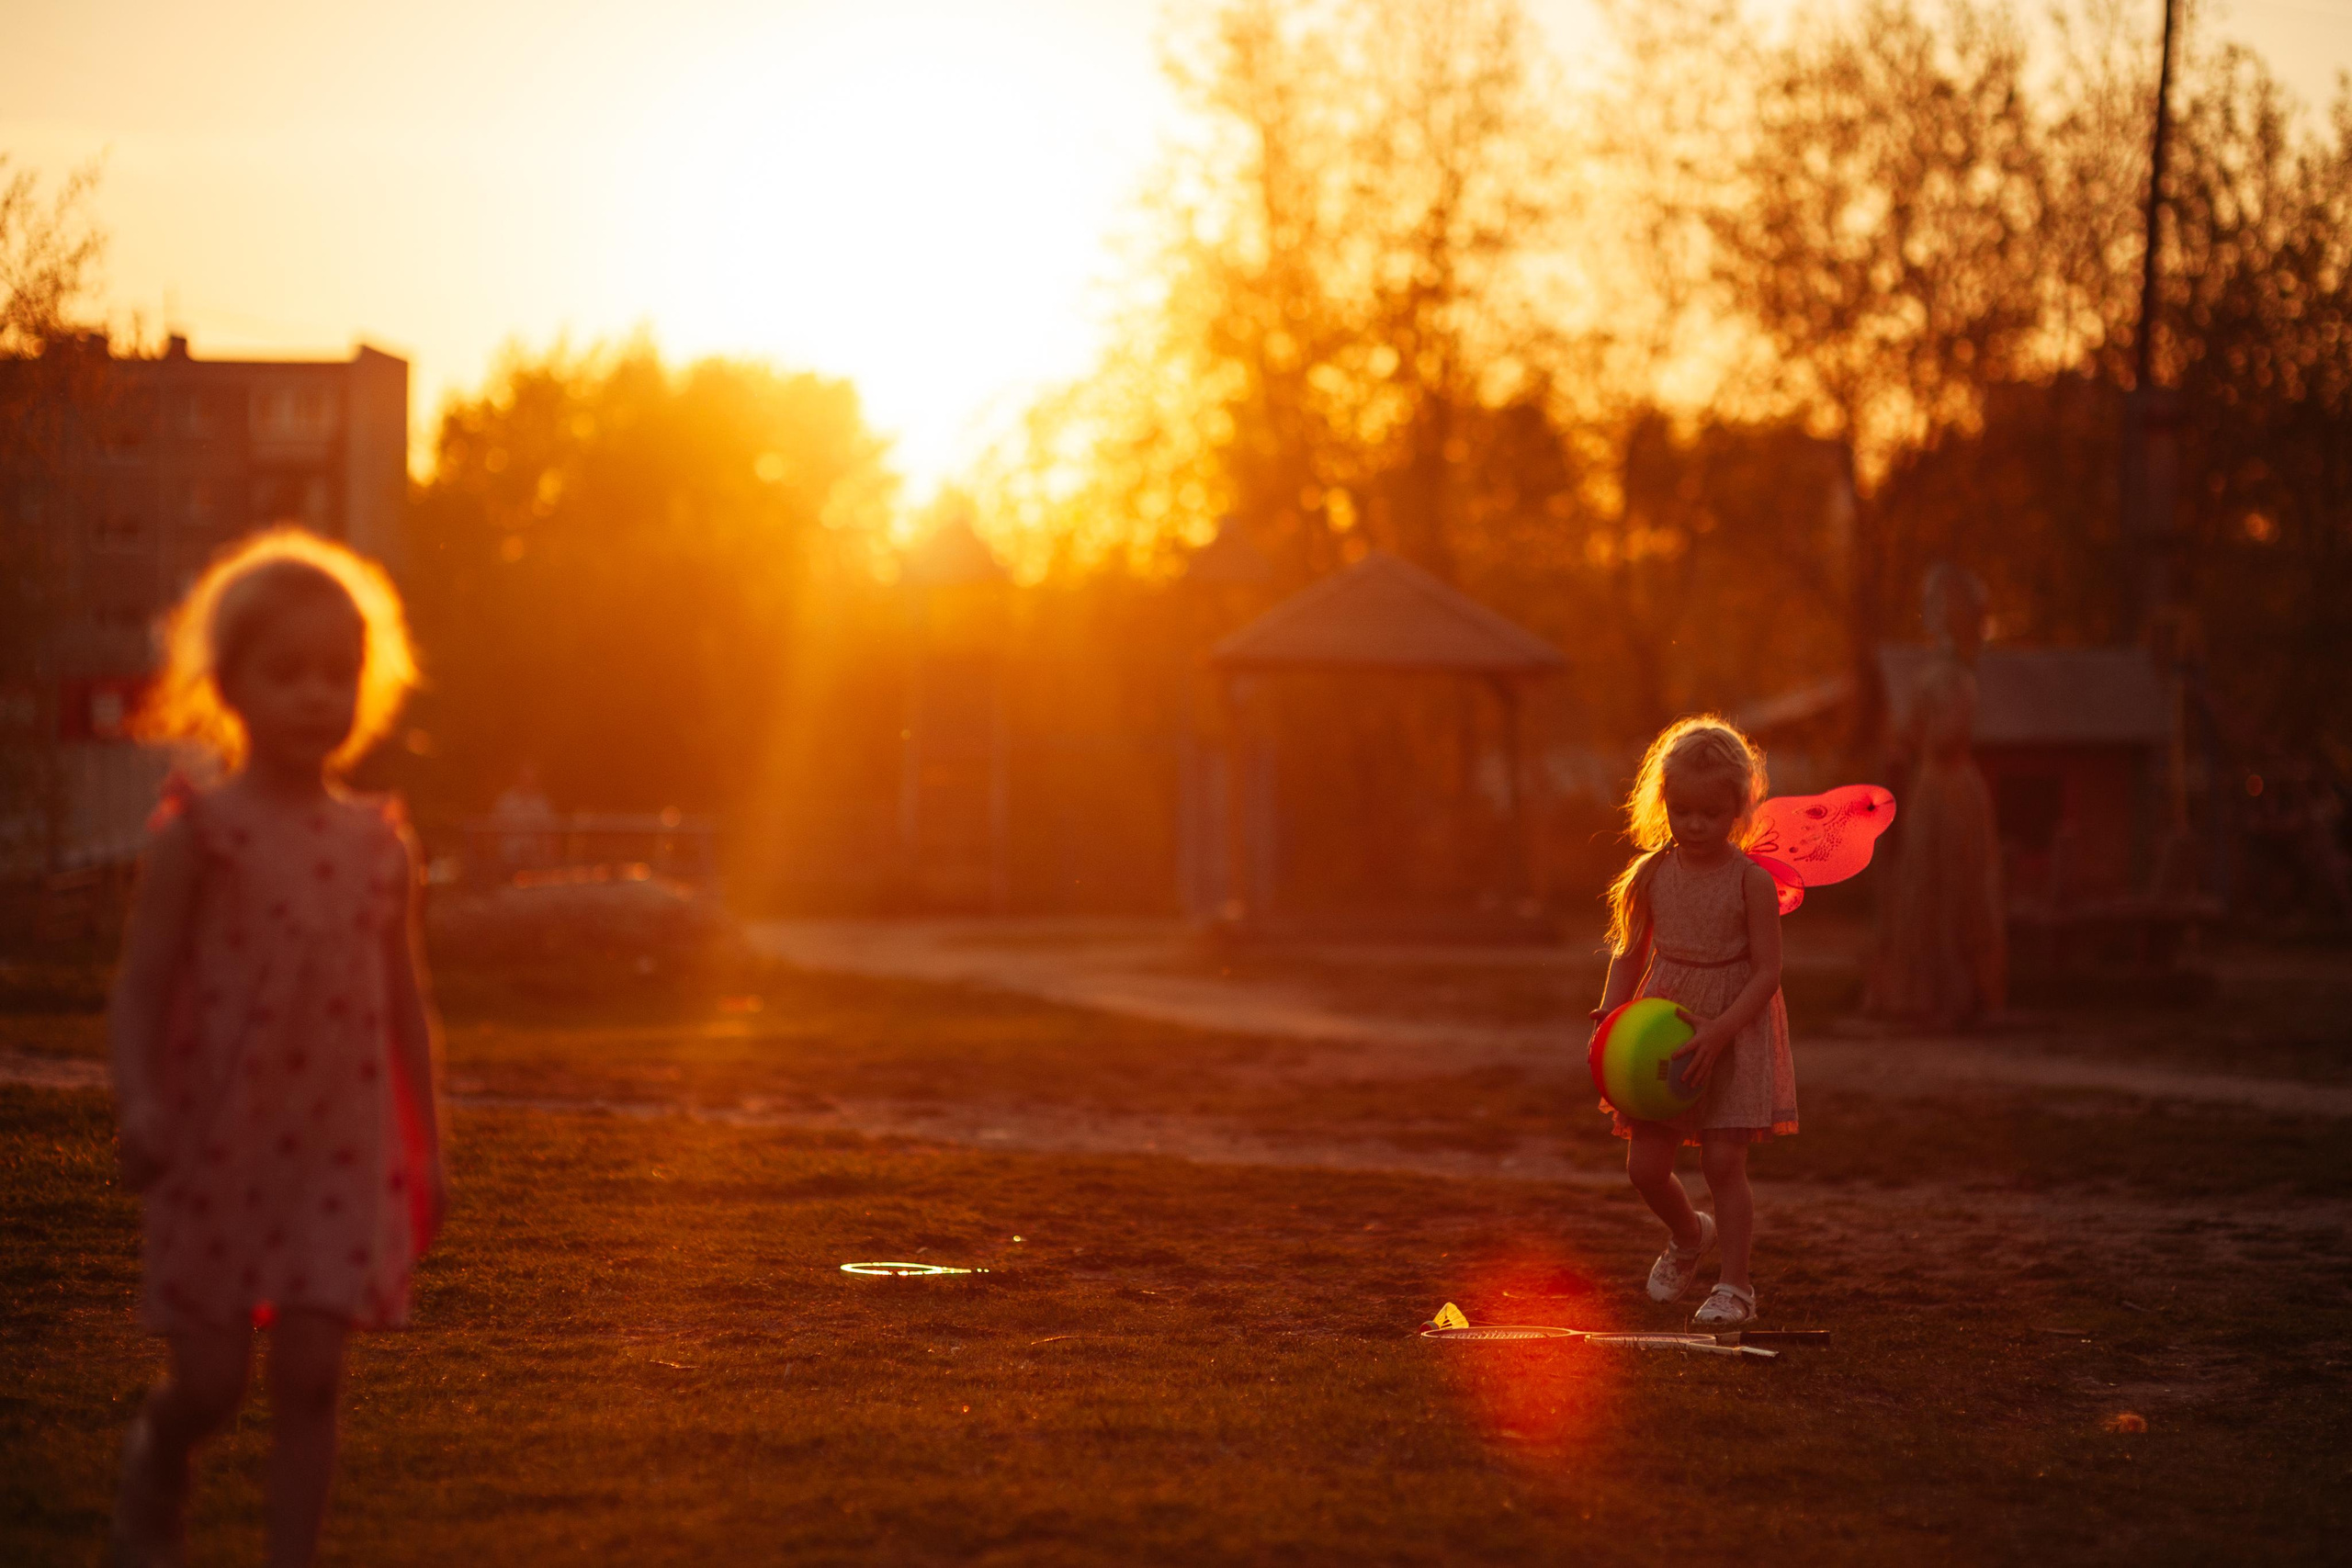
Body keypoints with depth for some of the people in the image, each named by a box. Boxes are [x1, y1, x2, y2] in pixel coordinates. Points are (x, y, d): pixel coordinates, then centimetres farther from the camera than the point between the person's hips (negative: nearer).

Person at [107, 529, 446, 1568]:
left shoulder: (379, 845, 7)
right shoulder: (199, 833, -5)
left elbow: (403, 1003, 14)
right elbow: (138, 986, -7)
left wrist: (426, 1148, 15)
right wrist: (137, 1106, -22)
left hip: (341, 1154, 3)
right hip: (217, 1148, -3)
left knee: (310, 1373, -1)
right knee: (209, 1381, 2)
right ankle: (152, 1469, 35)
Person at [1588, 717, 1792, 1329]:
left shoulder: (1751, 880, -12)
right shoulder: (1653, 874, 0)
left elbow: (1767, 972, -14)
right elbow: (1629, 955, 9)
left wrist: (1718, 1032, -25)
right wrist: (1610, 1016, -7)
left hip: (1735, 1034, -4)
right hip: (1663, 1032, 4)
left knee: (1723, 1160, -9)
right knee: (1644, 1166, 4)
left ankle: (1735, 1288, 2)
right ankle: (1688, 1236, 36)